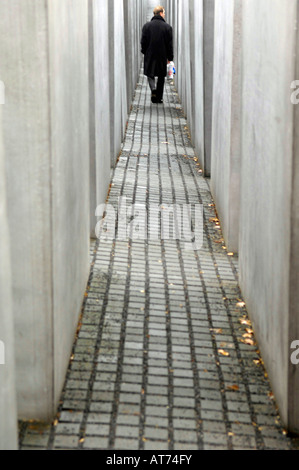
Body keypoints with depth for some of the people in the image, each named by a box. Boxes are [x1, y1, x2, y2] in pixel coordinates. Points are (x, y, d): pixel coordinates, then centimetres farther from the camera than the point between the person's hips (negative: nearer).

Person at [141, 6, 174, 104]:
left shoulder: (147, 26, -2)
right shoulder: (167, 27, -5)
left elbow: (143, 41, 0)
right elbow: (170, 44, -3)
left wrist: (144, 52, 13)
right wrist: (170, 57, 5)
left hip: (149, 56, 0)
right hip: (162, 56, 0)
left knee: (150, 74, 11)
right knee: (161, 76, 11)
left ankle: (153, 89, -16)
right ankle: (159, 97, 13)